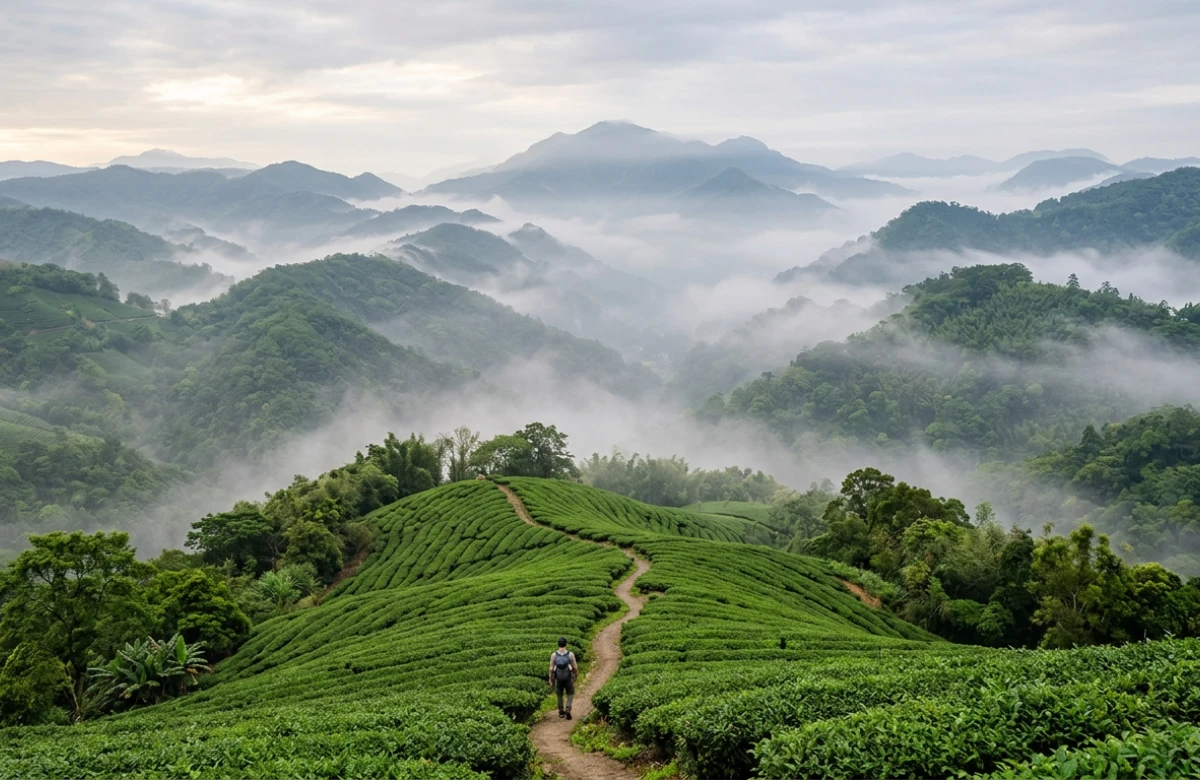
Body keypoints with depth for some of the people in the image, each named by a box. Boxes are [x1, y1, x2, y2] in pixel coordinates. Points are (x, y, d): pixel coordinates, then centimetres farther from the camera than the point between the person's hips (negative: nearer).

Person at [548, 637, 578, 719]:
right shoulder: (570, 654, -12)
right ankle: (568, 709, -7)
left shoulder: (553, 655, -8)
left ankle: (561, 712, 25)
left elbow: (551, 668, -6)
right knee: (570, 694, 14)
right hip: (568, 678, -2)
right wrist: (576, 674, 12)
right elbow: (575, 667, -7)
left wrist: (550, 679, 5)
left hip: (558, 678, 2)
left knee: (559, 694, 19)